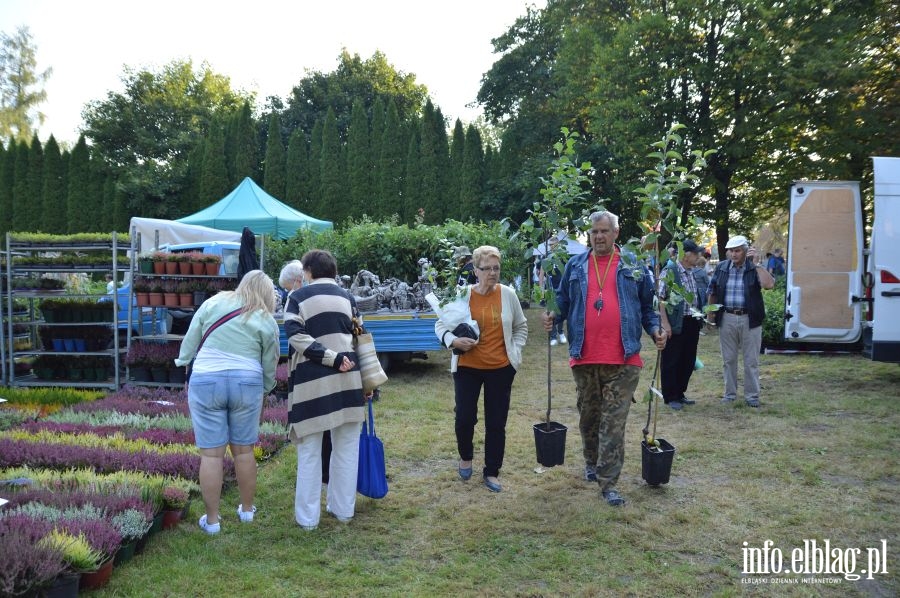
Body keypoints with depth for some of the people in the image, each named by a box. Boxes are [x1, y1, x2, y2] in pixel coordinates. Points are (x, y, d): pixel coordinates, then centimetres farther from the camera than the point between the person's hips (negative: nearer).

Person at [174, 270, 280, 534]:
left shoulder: (213, 303, 6)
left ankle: (211, 520, 12)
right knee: (244, 450, 14)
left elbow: (189, 341, 6)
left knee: (211, 453, 3)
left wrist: (183, 363, 21)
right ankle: (247, 509, 28)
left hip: (206, 381, 0)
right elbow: (269, 365, 9)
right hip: (247, 383, 1)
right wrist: (265, 390, 24)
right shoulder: (267, 321, 5)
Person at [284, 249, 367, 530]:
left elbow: (296, 336, -12)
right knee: (346, 447, 14)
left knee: (309, 450, 7)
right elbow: (358, 337, 13)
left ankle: (307, 517, 15)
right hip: (347, 379, 3)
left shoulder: (298, 296, 2)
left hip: (311, 381, -3)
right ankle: (343, 509, 24)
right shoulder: (346, 297, 12)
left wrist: (331, 359, -13)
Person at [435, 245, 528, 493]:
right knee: (464, 417, 0)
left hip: (501, 368, 1)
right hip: (467, 367, -1)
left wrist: (515, 351, 2)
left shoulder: (508, 294, -1)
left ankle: (491, 472, 22)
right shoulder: (462, 295, -6)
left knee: (496, 422, 6)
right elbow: (440, 326, 1)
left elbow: (521, 326, 14)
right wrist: (454, 341, -17)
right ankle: (465, 457, 31)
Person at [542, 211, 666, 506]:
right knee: (588, 416, 17)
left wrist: (655, 329, -5)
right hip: (584, 357, 2)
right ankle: (591, 462, 38)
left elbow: (647, 306, 11)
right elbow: (563, 301, 12)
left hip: (622, 359, -2)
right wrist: (553, 316, -8)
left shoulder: (634, 266, 6)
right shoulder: (575, 266, 9)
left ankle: (608, 481, 3)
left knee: (614, 421, -2)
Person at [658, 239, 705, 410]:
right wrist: (665, 324, -19)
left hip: (692, 322, 8)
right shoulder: (669, 271, -12)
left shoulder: (696, 272, 11)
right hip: (676, 324, -8)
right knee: (671, 361, 2)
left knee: (688, 360, 14)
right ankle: (670, 397, 13)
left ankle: (680, 394, 28)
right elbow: (660, 298, -15)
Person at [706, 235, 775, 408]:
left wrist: (756, 263, -19)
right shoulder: (721, 268, 4)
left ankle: (752, 395, 16)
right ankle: (730, 393, 22)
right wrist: (710, 314, 9)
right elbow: (712, 293, 12)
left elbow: (769, 284, -21)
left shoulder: (755, 268, -3)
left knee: (751, 361, 5)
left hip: (749, 320, -2)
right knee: (728, 359, 11)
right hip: (727, 319, 2)